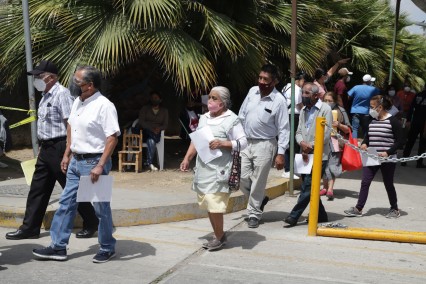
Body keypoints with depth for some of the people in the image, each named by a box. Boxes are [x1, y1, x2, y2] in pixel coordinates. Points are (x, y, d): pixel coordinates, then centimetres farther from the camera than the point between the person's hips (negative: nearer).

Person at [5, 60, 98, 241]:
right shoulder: (45, 96, 15)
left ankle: (91, 224, 15)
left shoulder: (62, 94, -15)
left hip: (59, 148, -9)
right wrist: (42, 147, 20)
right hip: (47, 148, 9)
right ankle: (30, 228, 20)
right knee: (37, 189, 11)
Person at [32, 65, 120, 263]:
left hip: (94, 162, -8)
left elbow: (112, 137, -21)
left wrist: (100, 166, -24)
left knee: (101, 207, 4)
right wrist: (67, 155, 16)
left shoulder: (104, 106, -17)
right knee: (66, 203, 10)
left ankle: (107, 248, 20)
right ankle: (58, 247, 19)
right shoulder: (77, 102, 10)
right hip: (76, 161, 8)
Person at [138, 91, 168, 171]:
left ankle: (149, 162, -32)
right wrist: (151, 129, -20)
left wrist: (159, 128, -17)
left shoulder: (164, 111, 14)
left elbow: (165, 125, 7)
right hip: (145, 133, 0)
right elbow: (141, 122, -5)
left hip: (156, 134, 0)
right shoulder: (145, 109, 9)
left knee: (151, 140, -34)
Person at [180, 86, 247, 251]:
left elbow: (243, 142, -7)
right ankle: (219, 235, 23)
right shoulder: (204, 118, 17)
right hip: (202, 168, 7)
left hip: (219, 169, -7)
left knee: (214, 203, -9)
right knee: (207, 204, 10)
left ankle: (219, 237, 8)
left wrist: (222, 143, -18)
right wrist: (187, 159, 11)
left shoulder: (232, 119, -4)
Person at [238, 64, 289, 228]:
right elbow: (242, 116, 12)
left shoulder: (279, 101, -14)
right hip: (246, 142, 5)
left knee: (258, 181, 2)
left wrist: (281, 153, -15)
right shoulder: (252, 91, 2)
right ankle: (259, 199, 32)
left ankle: (254, 214, 19)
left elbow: (283, 129, -12)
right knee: (242, 177, 6)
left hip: (265, 145, -5)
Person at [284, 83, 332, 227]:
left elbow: (326, 135, -12)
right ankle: (321, 215, 23)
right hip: (305, 155, 7)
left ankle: (294, 215, -7)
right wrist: (302, 143, -9)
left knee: (307, 187, -10)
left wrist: (310, 146, -11)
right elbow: (298, 132, 11)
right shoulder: (303, 110, 15)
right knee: (308, 187, 10)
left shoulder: (325, 109, -6)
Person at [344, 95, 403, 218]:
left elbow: (399, 141, -10)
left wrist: (388, 152, -22)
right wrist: (364, 143, -3)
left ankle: (394, 209, 26)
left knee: (388, 184, 8)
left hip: (387, 159, -5)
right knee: (365, 182, 0)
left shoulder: (393, 121, -10)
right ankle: (358, 208, 4)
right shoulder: (372, 121, 8)